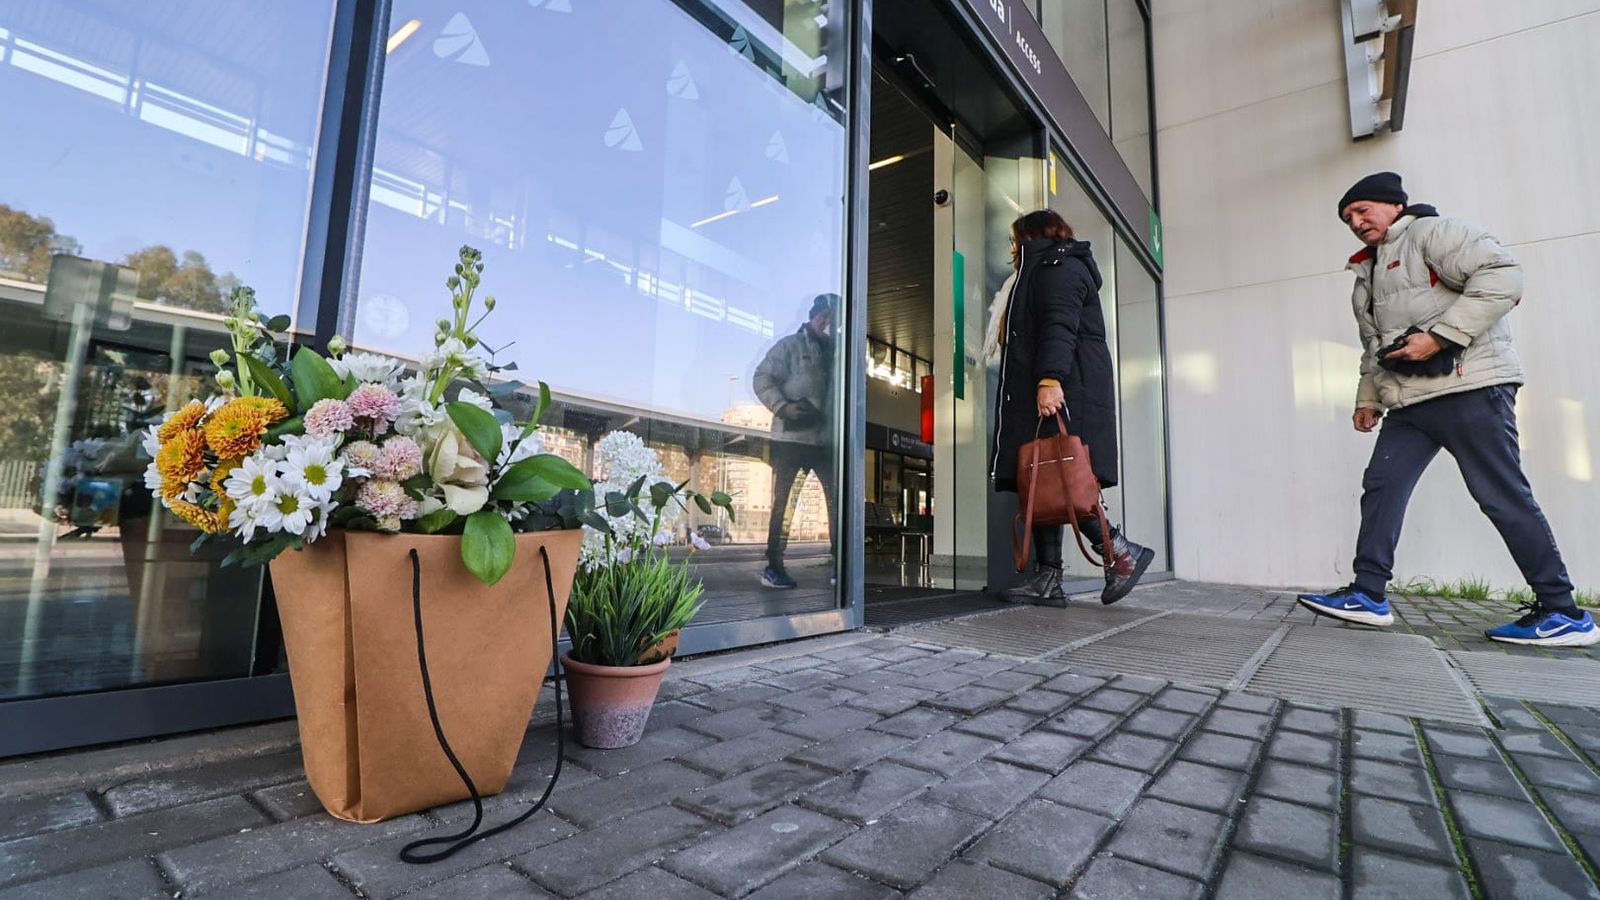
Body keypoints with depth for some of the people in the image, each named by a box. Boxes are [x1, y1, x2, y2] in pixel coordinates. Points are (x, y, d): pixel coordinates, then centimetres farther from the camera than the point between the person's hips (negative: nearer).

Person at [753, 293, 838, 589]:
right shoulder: (790, 345, 2)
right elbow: (762, 379, -4)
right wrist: (783, 407, -18)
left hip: (828, 440, 6)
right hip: (792, 437, -5)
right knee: (783, 502, 0)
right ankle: (773, 567, 7)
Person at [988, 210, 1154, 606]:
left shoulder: (1058, 266, 3)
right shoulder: (1044, 270, 34)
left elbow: (1059, 326, -15)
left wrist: (1050, 378, -28)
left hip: (1058, 393, -10)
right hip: (1043, 395, 10)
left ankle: (1120, 550, -8)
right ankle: (1048, 579, -2)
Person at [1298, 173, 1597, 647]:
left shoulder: (1431, 232, -1)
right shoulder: (1369, 272, 24)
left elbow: (1502, 274, -16)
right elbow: (1374, 346, 27)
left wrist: (1440, 335, -21)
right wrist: (1368, 398, 20)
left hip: (1469, 389, -8)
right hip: (1408, 403, 9)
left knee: (1503, 497, -5)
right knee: (1381, 487, 1)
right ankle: (1368, 595, 3)